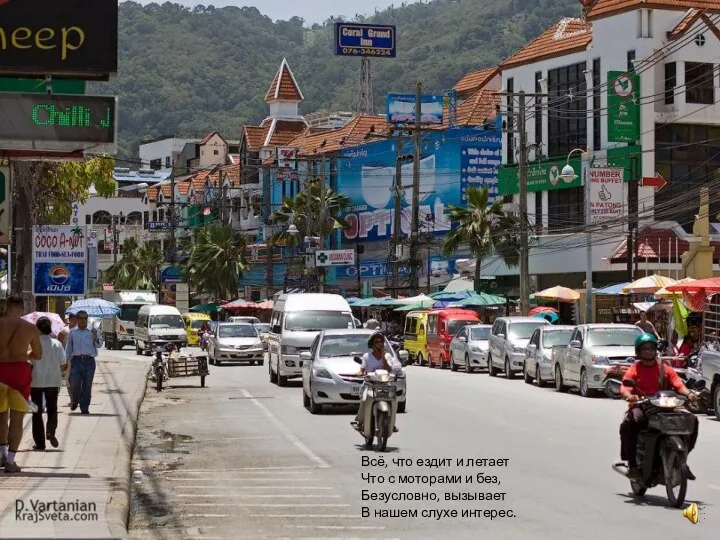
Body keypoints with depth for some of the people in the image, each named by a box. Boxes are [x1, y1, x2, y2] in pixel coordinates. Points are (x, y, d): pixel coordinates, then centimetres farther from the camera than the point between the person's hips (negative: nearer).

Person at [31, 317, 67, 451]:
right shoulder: (57, 344, -3)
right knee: (52, 409, 14)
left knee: (37, 412, 9)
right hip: (53, 382, 2)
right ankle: (51, 431, -14)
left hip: (36, 382, -1)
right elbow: (63, 365, 0)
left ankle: (40, 443, 7)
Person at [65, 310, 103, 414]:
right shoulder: (72, 333, 14)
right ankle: (75, 401, 23)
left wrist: (95, 336, -18)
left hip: (89, 361, 0)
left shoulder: (92, 332, 10)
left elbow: (99, 345, 0)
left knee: (87, 386, 0)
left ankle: (85, 408, 8)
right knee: (75, 385, -6)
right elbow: (68, 348, 19)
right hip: (76, 360, 0)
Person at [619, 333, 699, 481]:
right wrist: (630, 396, -34)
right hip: (640, 407, -3)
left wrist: (689, 393, -20)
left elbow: (678, 384, 2)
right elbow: (625, 388, -9)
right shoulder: (634, 370, 7)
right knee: (629, 423, -37)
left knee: (692, 420, -16)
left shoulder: (665, 369, 15)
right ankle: (632, 464, -26)